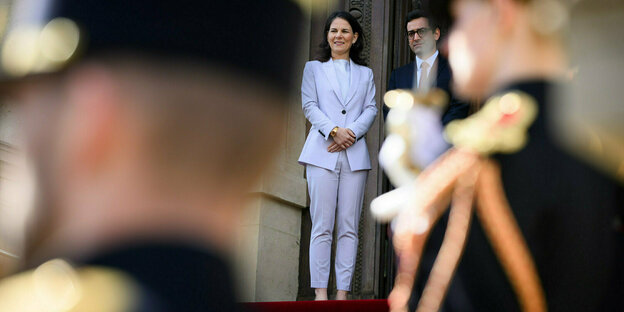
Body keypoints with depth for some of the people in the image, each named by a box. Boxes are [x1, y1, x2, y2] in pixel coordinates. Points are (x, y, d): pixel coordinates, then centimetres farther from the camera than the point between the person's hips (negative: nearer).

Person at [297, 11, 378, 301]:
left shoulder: (365, 73, 20)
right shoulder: (314, 68, 15)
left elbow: (371, 109, 9)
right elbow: (309, 105, 4)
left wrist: (351, 132, -9)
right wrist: (334, 130, -12)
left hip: (355, 155, 2)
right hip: (322, 152, -2)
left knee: (349, 227, -3)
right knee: (322, 225, -7)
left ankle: (342, 292, -4)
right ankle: (320, 293, -9)